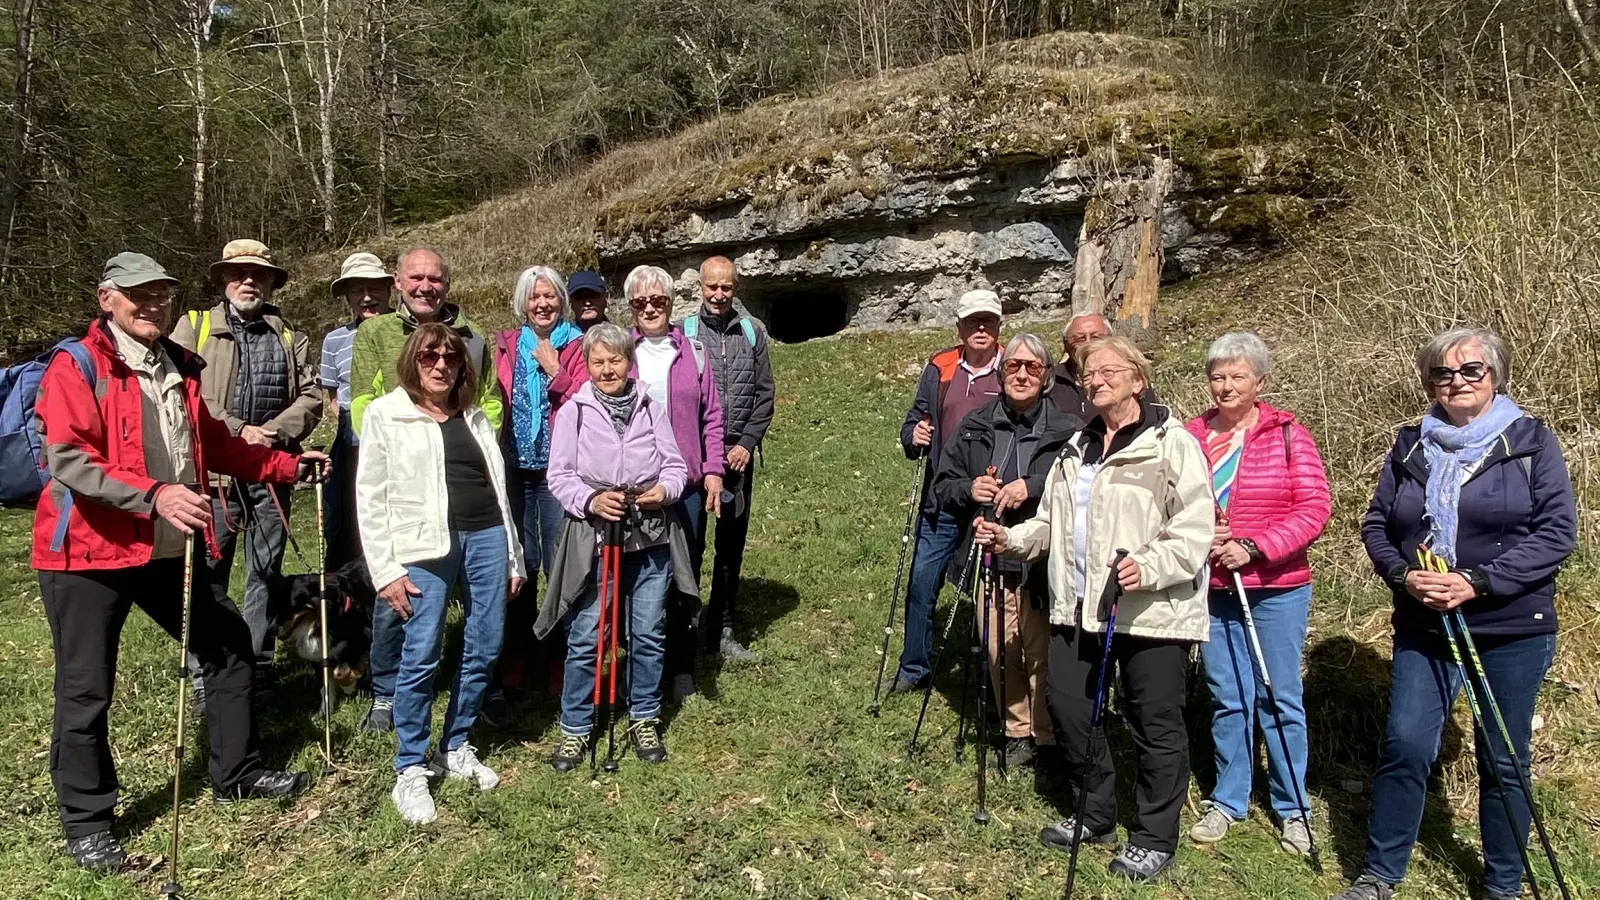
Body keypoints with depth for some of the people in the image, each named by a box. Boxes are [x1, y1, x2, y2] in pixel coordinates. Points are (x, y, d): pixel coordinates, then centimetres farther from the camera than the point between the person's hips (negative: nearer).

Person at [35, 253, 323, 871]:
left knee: (229, 647, 14)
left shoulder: (180, 368, 11)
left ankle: (237, 775, 30)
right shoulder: (77, 368, -10)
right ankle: (87, 825, 21)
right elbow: (68, 462, -21)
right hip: (91, 553, -7)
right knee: (86, 692, 3)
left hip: (169, 551, 7)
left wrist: (291, 467, 19)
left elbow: (214, 446, 21)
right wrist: (155, 494, -33)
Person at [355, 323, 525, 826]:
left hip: (486, 537, 5)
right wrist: (386, 570, -6)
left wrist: (513, 556, 16)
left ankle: (456, 747, 24)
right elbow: (370, 498, 0)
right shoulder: (385, 415, 4)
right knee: (422, 656, -8)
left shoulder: (475, 417, 17)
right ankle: (410, 771, 8)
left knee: (485, 649, 6)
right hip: (425, 544, -4)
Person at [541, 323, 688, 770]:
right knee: (585, 638, 1)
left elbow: (675, 464, 8)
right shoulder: (573, 412, 0)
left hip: (650, 537, 2)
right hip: (594, 538, -2)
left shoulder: (652, 408, 6)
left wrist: (665, 489, -13)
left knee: (648, 634, 10)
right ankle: (575, 729, 17)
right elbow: (559, 475, -2)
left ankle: (644, 719, 27)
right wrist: (591, 500, -19)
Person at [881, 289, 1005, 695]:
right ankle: (913, 668, 24)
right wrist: (913, 436, -8)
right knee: (921, 583, 7)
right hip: (941, 503, 3)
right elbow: (914, 421, 16)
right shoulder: (940, 368, 8)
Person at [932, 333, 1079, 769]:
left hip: (1044, 563, -4)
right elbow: (942, 485, 13)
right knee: (1000, 655, 12)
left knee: (1044, 656, 1)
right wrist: (969, 490, -7)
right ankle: (1017, 731, 29)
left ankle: (1049, 738, 20)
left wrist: (1032, 488, -21)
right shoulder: (975, 426, 9)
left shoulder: (1068, 431, -4)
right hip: (990, 560, 4)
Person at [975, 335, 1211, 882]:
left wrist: (1148, 568, -28)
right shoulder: (1076, 449, 17)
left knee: (1155, 725, 5)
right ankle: (1098, 815, 33)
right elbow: (1052, 524, 21)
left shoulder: (1173, 445, -7)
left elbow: (1194, 533, -14)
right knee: (1068, 708, 11)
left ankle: (1154, 839, 24)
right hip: (1078, 608, 7)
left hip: (1152, 611, -7)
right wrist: (1012, 540, 5)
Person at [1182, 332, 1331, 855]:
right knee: (1226, 698, 12)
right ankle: (1228, 800, 27)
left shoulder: (1288, 435, -6)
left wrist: (1253, 548, -19)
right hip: (1211, 589, 2)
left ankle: (1292, 808, 25)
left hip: (1276, 589, -2)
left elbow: (1314, 510, -11)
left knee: (1279, 696, 8)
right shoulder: (1191, 435, 2)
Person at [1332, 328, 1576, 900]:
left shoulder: (1531, 441, -1)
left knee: (1503, 761, 9)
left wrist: (1478, 582, -18)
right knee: (1405, 746, -1)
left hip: (1512, 628, -2)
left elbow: (1557, 531, -9)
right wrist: (1403, 575, -12)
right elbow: (1375, 524, 7)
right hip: (1423, 625, 2)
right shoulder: (1410, 446, 8)